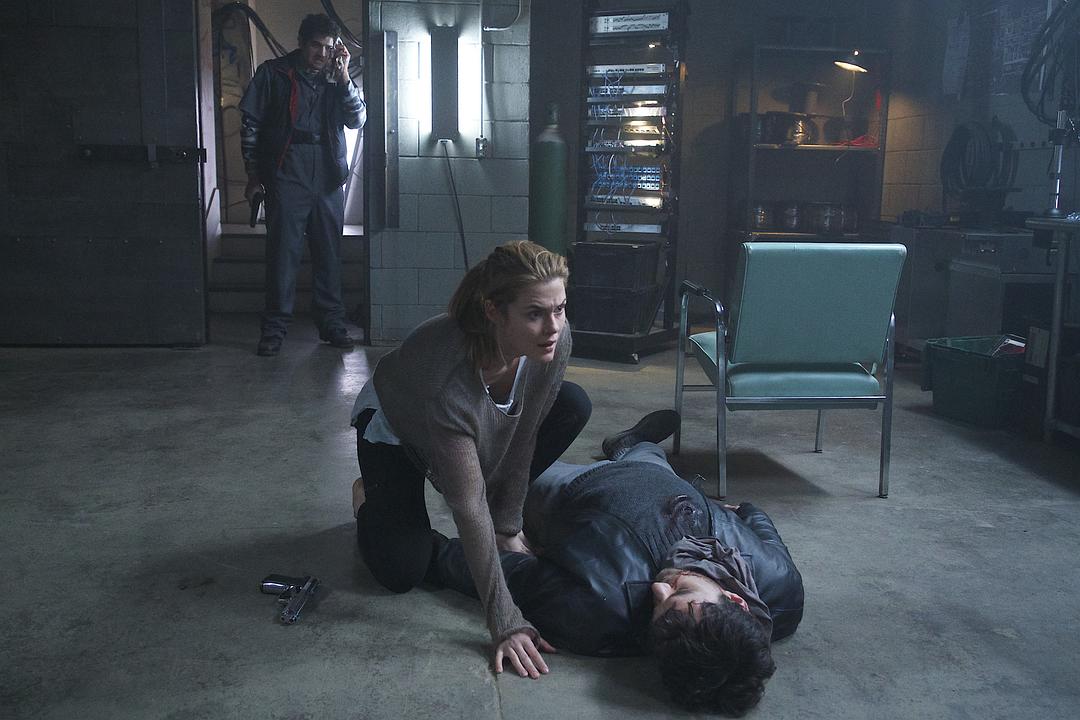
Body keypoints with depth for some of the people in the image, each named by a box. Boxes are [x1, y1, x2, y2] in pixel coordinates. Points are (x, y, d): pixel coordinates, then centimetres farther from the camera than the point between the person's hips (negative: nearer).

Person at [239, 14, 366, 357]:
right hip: (286, 177, -3)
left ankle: (331, 322, 16)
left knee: (329, 252, 7)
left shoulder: (335, 79, 13)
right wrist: (254, 174, 1)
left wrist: (343, 77, -8)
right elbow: (250, 124, 4)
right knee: (283, 252, -5)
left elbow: (357, 119, 1)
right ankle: (275, 327, 2)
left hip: (328, 179, 3)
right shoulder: (273, 73, 3)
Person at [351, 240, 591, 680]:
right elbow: (469, 507, -39)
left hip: (485, 423, 5)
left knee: (573, 406, -16)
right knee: (402, 573, -16)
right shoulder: (448, 375, -44)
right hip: (395, 426, -5)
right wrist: (505, 623, -36)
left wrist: (507, 528, -8)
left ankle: (502, 514, 4)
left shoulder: (555, 341, -30)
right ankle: (373, 502, 18)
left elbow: (522, 440, -15)